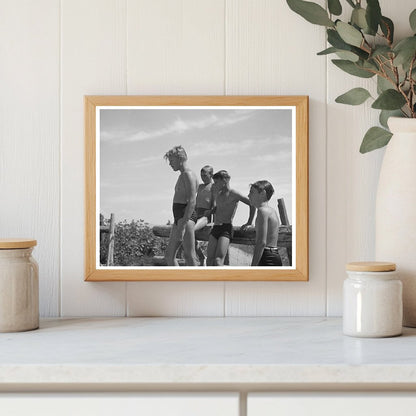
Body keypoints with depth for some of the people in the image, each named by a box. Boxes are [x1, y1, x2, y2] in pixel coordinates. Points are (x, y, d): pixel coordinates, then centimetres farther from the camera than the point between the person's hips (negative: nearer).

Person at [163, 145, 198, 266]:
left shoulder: (188, 175, -10)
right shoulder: (182, 176, 23)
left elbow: (192, 202, -20)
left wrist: (183, 226, -26)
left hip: (186, 217, -11)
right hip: (178, 218, 11)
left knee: (189, 256, -12)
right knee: (169, 256, 9)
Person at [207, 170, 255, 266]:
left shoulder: (233, 194, -4)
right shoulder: (218, 194, 19)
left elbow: (252, 203, -7)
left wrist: (249, 223, -3)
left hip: (226, 228, -7)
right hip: (215, 228, 7)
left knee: (218, 261, -21)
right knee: (209, 261, -4)